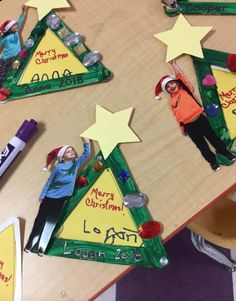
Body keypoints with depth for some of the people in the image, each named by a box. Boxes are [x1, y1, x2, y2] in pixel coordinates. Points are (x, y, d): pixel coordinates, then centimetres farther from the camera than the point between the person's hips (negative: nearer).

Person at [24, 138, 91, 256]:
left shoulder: (76, 163, 0)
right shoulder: (58, 166, -8)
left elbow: (86, 154, -6)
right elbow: (49, 182, -3)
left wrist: (86, 140, -18)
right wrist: (42, 196, -3)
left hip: (62, 199, 3)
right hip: (50, 197, -3)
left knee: (51, 223, 8)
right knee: (40, 221, 6)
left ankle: (41, 248, 16)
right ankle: (29, 245, 19)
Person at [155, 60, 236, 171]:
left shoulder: (184, 90, 2)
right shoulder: (172, 102, 6)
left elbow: (179, 75, -6)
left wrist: (172, 63, -6)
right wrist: (182, 127, 12)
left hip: (200, 119, -1)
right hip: (190, 127, 1)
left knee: (213, 138, 9)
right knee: (202, 146, 9)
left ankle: (226, 153, 28)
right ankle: (213, 161, 27)